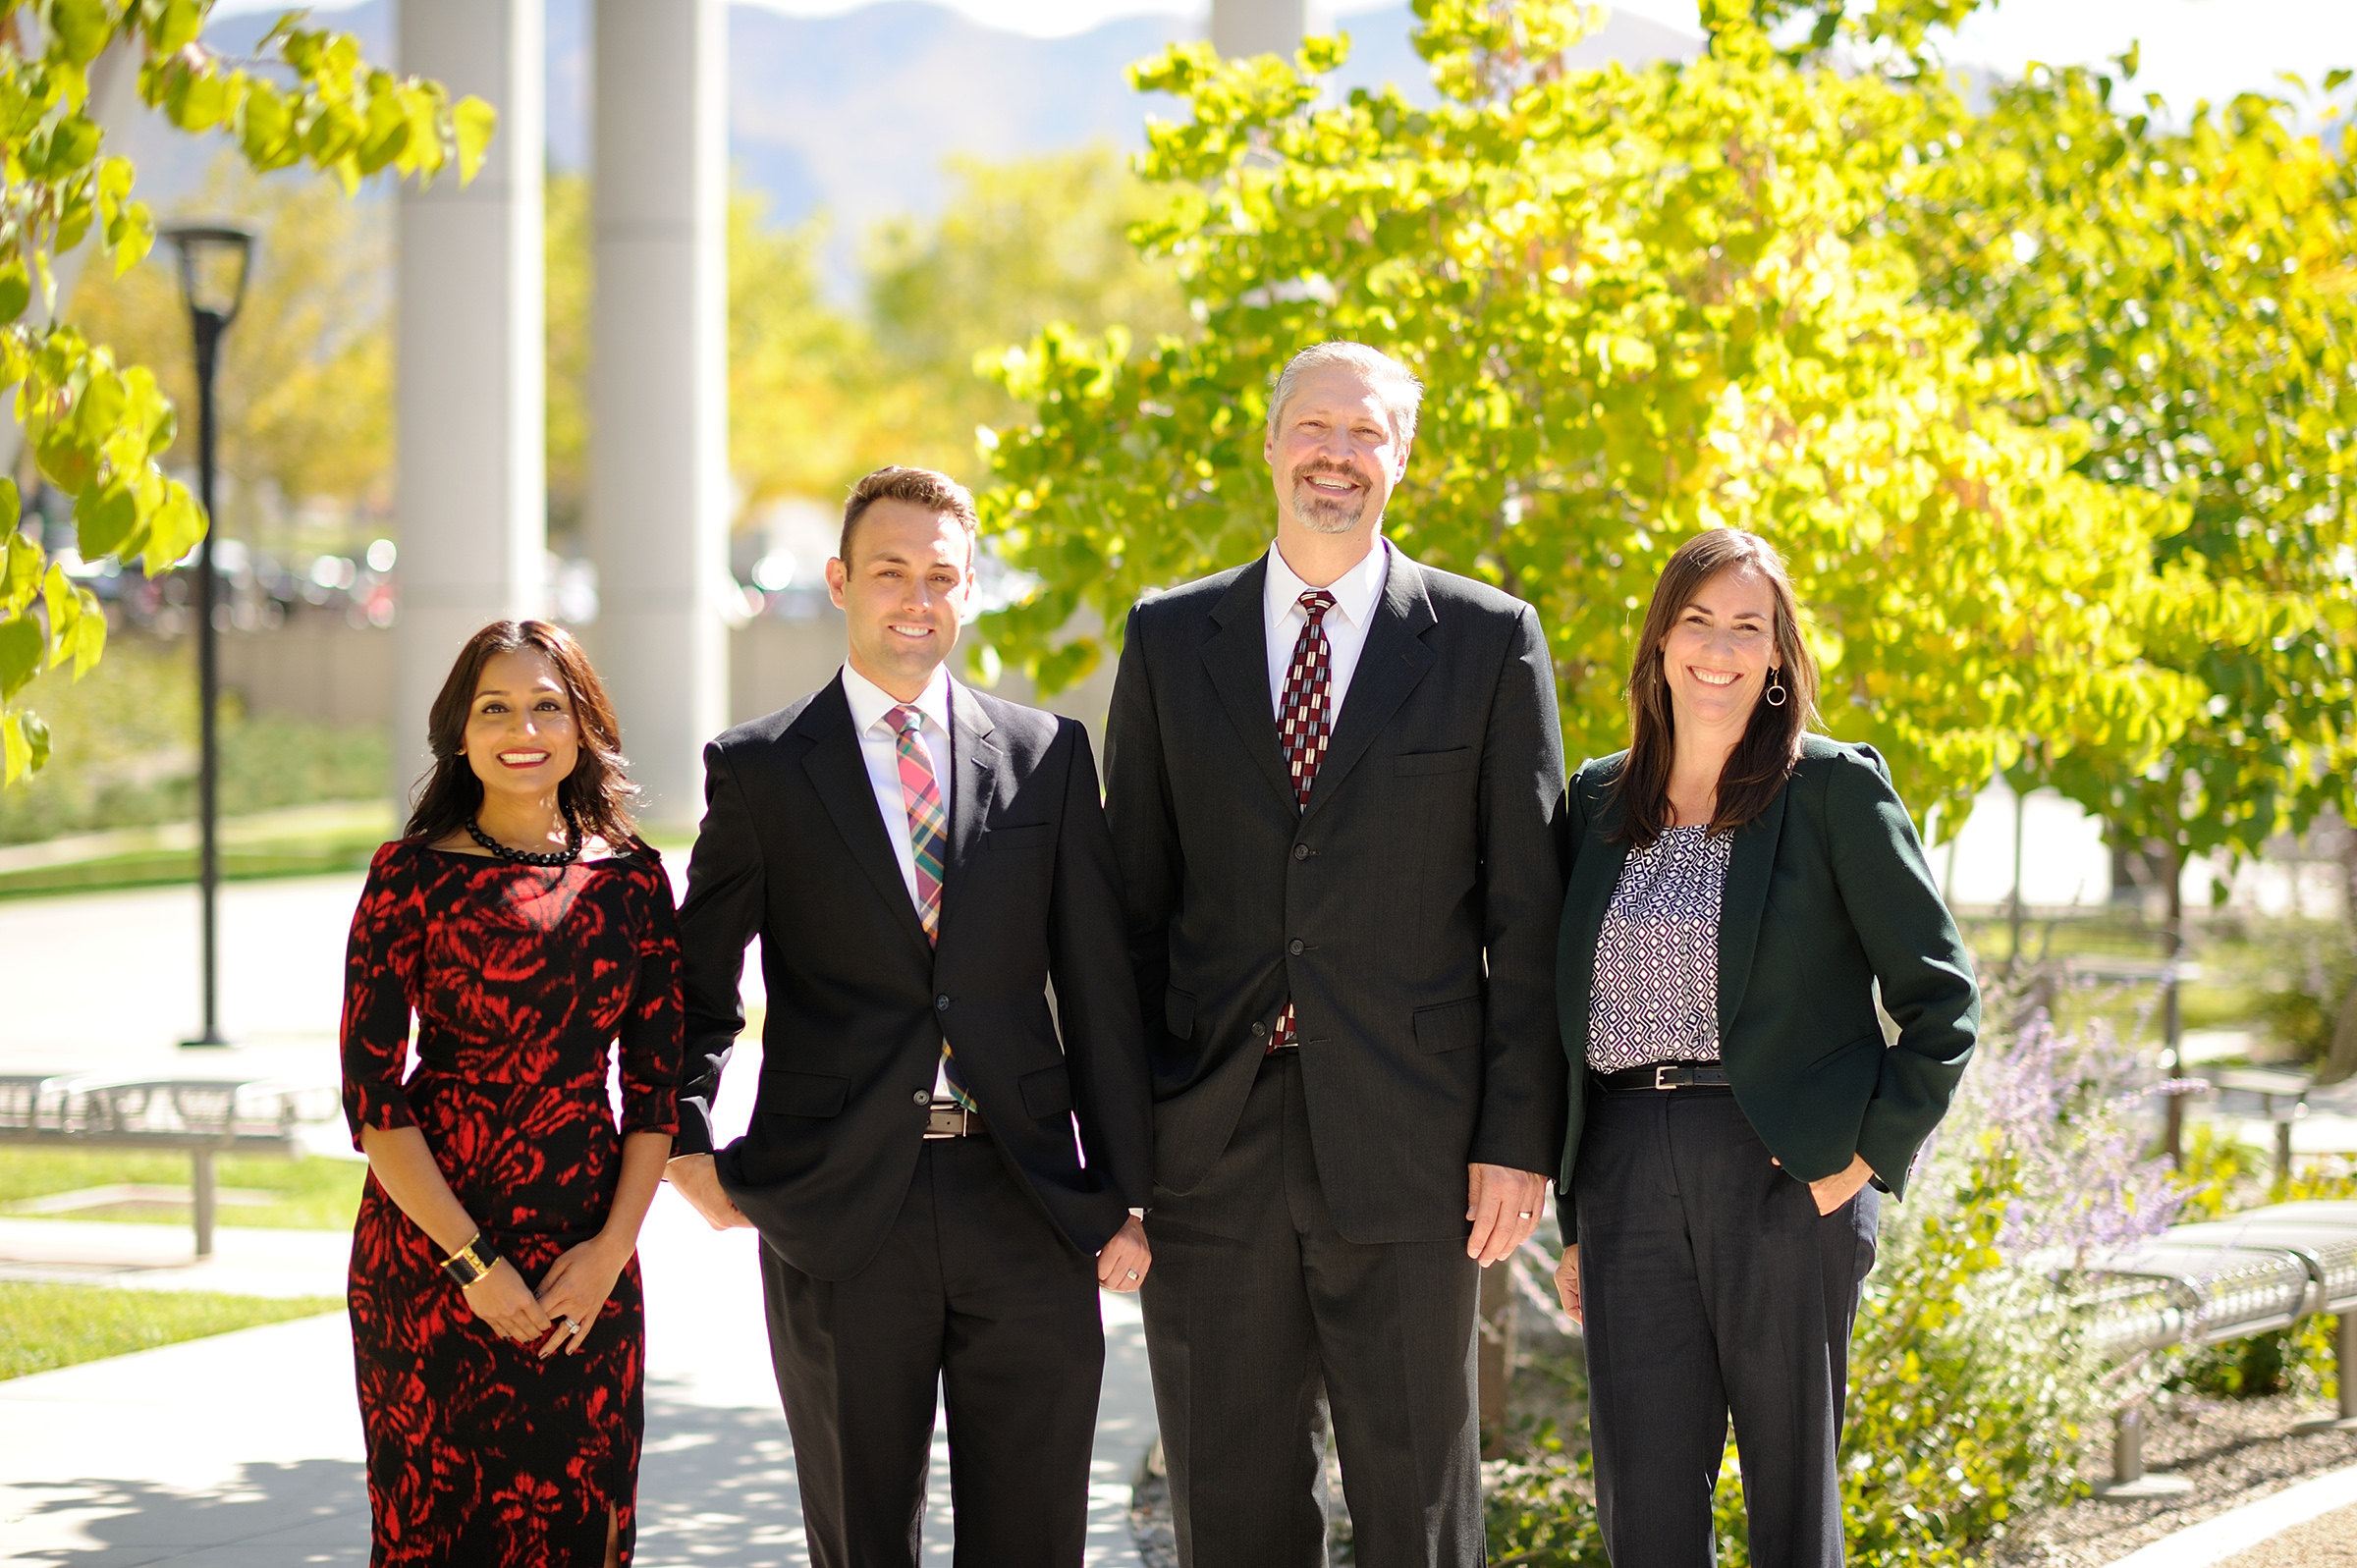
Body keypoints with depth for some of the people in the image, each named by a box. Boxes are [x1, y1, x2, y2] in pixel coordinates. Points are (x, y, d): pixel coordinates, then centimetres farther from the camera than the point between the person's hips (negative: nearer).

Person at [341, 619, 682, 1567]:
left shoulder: (630, 878, 5)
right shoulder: (414, 876, -4)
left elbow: (656, 1086, 6)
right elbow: (371, 1097, -8)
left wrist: (612, 1247, -6)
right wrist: (474, 1266, -12)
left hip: (588, 1263, 3)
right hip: (430, 1254, -3)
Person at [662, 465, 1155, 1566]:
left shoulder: (1047, 755, 8)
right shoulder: (759, 770, 4)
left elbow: (1097, 987, 8)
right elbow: (697, 985, 8)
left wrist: (1122, 1194, 5)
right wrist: (687, 1145, -7)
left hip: (1027, 1204, 1)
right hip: (839, 1211, -1)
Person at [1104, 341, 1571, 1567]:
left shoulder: (1490, 641, 3)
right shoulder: (1169, 639, 9)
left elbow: (1525, 911, 1)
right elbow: (1131, 899, 9)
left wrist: (1519, 1136, -5)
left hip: (1406, 1140, -2)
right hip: (1212, 1139, 2)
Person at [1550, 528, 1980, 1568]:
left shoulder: (1834, 788, 0)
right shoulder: (1599, 800, 13)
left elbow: (1940, 996, 0)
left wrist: (1872, 1156, -9)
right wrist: (1575, 1222, 14)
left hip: (1786, 1172, -3)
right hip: (1628, 1171, 4)